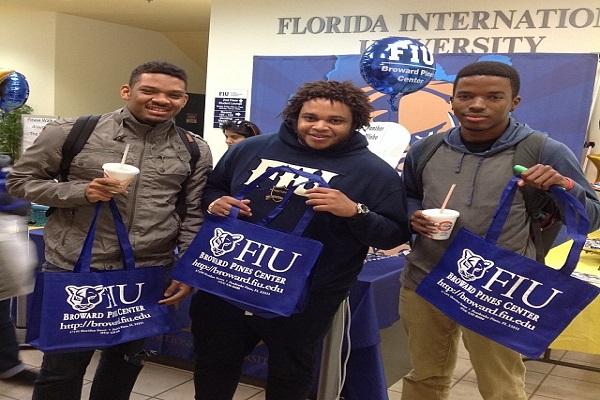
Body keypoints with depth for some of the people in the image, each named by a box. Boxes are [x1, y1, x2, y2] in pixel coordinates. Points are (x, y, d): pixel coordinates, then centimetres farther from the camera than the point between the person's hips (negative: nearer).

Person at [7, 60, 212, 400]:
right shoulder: (72, 132, -5)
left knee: (127, 362, 18)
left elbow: (194, 215, 7)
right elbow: (21, 180, 0)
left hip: (149, 273, 3)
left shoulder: (195, 151, 3)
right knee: (63, 365, 7)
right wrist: (80, 192, -15)